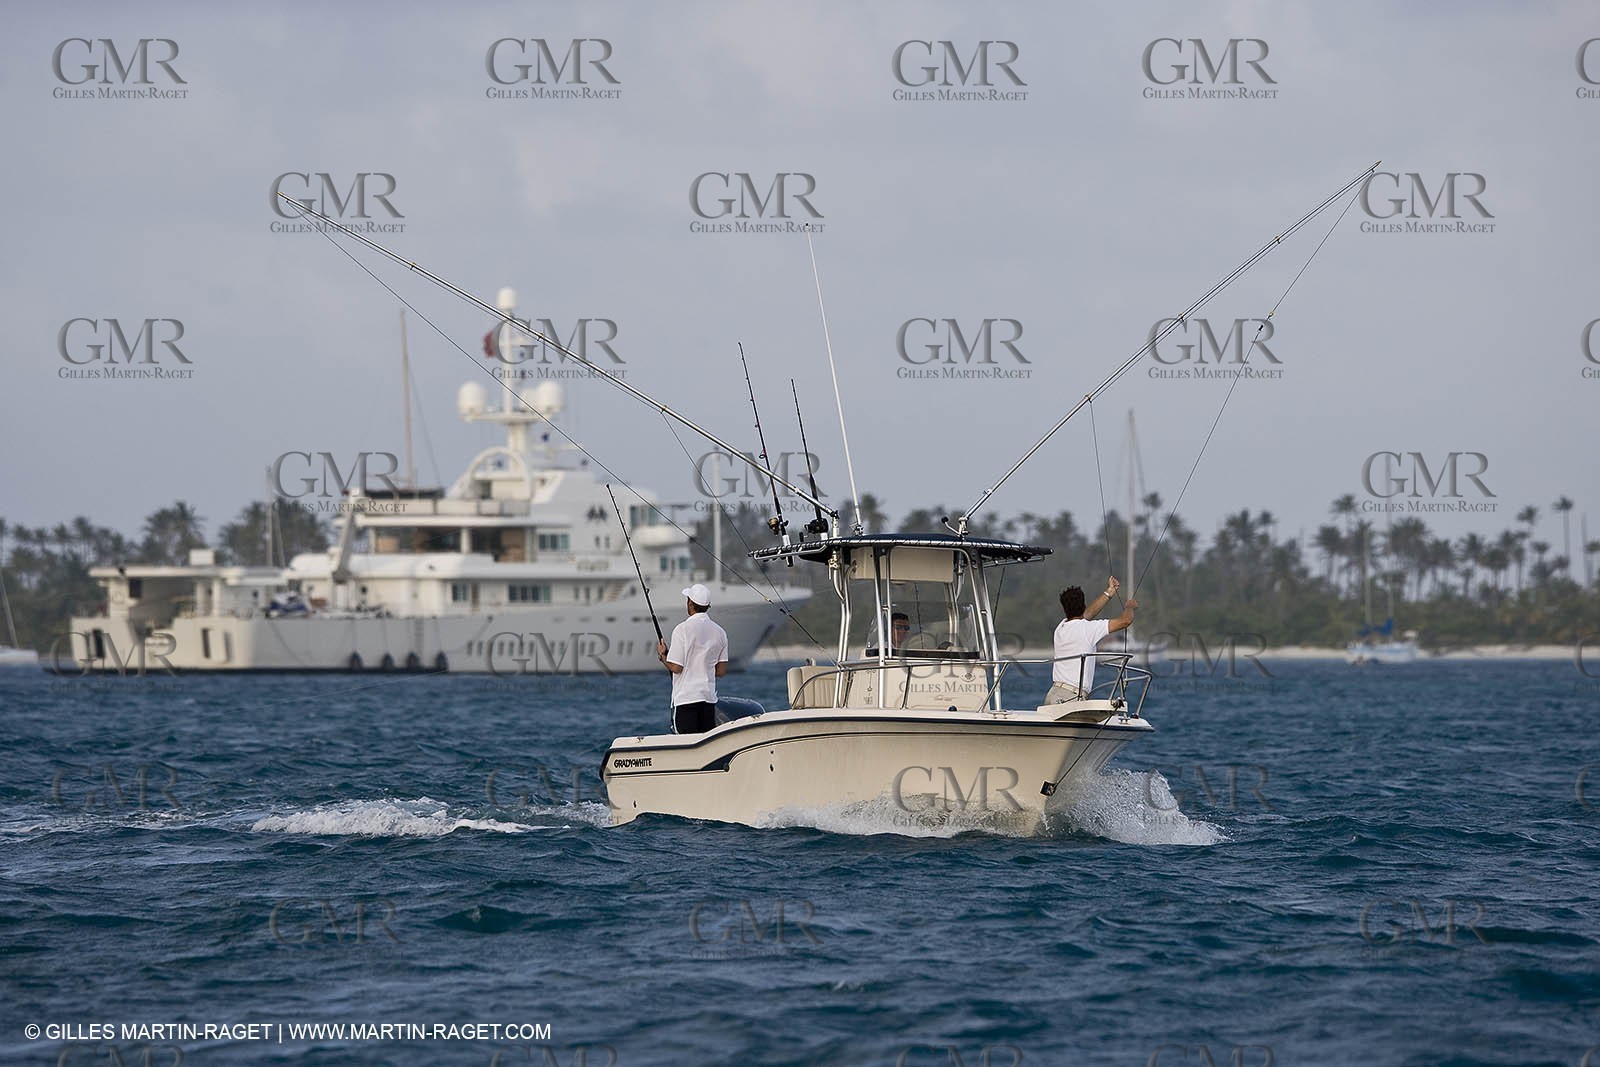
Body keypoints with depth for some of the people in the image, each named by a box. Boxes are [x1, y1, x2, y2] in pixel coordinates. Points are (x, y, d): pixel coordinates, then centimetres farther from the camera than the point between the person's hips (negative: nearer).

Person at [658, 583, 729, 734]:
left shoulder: (682, 629, -11)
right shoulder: (719, 632, 6)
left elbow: (676, 668, -12)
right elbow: (721, 671, 9)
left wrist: (662, 655, 6)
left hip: (686, 698, -5)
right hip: (709, 697, 5)